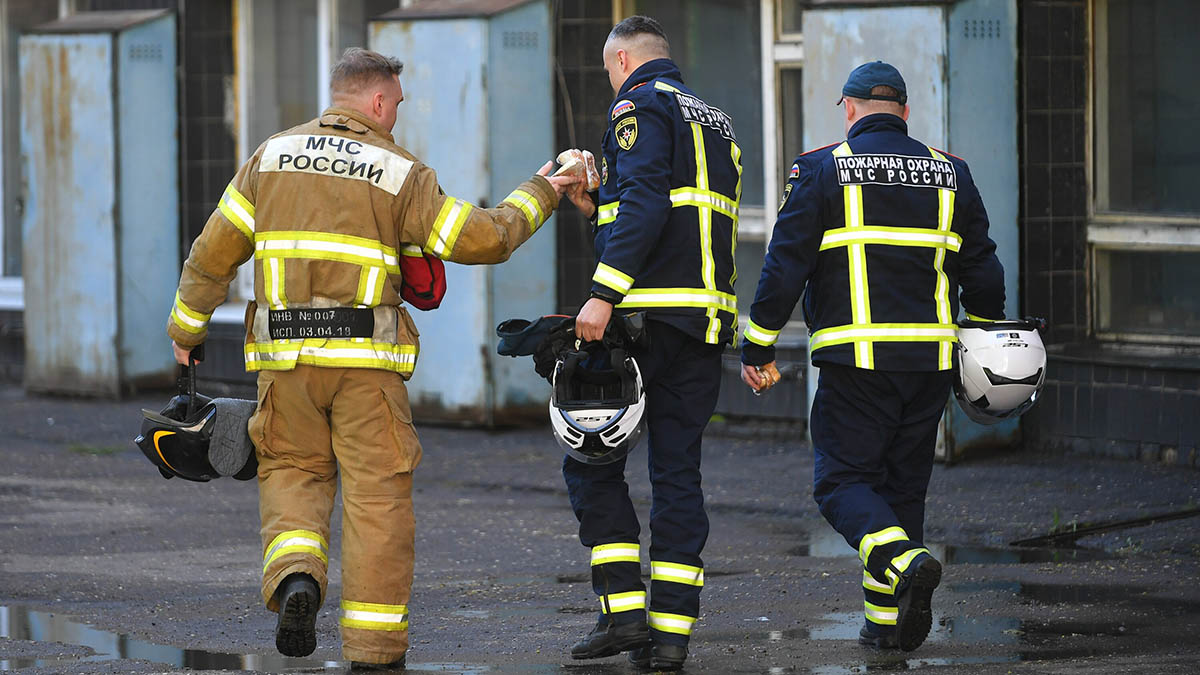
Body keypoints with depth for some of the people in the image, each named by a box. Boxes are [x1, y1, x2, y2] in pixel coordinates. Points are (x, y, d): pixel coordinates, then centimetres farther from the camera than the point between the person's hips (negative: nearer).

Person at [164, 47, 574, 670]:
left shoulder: (273, 155, 9)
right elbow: (482, 239, 0)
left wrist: (186, 326, 21)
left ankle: (295, 577, -11)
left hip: (286, 356, 2)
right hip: (366, 360, -2)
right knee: (377, 495, 4)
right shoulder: (400, 173, 0)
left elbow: (216, 251, 9)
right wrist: (537, 195, 16)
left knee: (293, 471, 17)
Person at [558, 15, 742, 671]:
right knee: (678, 471, 7)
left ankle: (623, 609, -6)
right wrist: (596, 208, 24)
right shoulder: (718, 122, 22)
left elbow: (645, 203, -18)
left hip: (650, 312, -7)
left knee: (591, 459, 2)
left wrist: (602, 293, -24)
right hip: (707, 320, 7)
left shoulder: (639, 105, -3)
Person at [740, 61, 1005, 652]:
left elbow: (784, 266, -5)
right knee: (903, 483, 13)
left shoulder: (821, 169, -1)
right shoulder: (948, 173, 10)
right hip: (931, 357, 4)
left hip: (854, 357, -4)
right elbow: (981, 269, 13)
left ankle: (904, 560, -26)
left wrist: (758, 347, 0)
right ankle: (888, 620, 11)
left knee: (842, 479, 1)